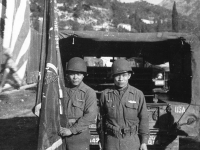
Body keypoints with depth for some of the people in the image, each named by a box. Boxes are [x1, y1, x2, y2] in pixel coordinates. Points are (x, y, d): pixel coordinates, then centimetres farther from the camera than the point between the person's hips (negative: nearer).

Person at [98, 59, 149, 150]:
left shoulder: (138, 94, -3)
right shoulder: (105, 94, -1)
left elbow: (143, 119, 1)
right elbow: (101, 118, 6)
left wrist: (144, 142, 1)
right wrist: (101, 140, 9)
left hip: (132, 141, 0)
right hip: (111, 140, 1)